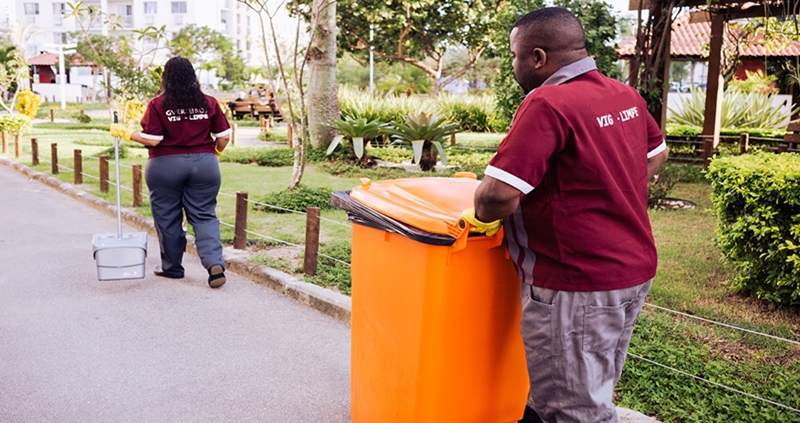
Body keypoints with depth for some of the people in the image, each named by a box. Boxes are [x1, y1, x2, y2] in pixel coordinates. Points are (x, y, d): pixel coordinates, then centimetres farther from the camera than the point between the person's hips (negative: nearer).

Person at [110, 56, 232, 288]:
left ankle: (172, 267, 24)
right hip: (204, 164, 2)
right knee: (204, 215, 6)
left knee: (167, 217, 12)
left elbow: (152, 140, -12)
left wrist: (126, 133, 2)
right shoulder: (209, 102, 0)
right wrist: (216, 152, 20)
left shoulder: (158, 104, -8)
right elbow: (223, 136, 1)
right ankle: (215, 263, -12)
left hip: (165, 166, -2)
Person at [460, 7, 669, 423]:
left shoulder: (548, 105, -23)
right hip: (635, 268, 9)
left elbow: (499, 193, -30)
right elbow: (656, 153, 21)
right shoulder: (626, 95, 4)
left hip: (578, 285, -9)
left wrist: (480, 216, -10)